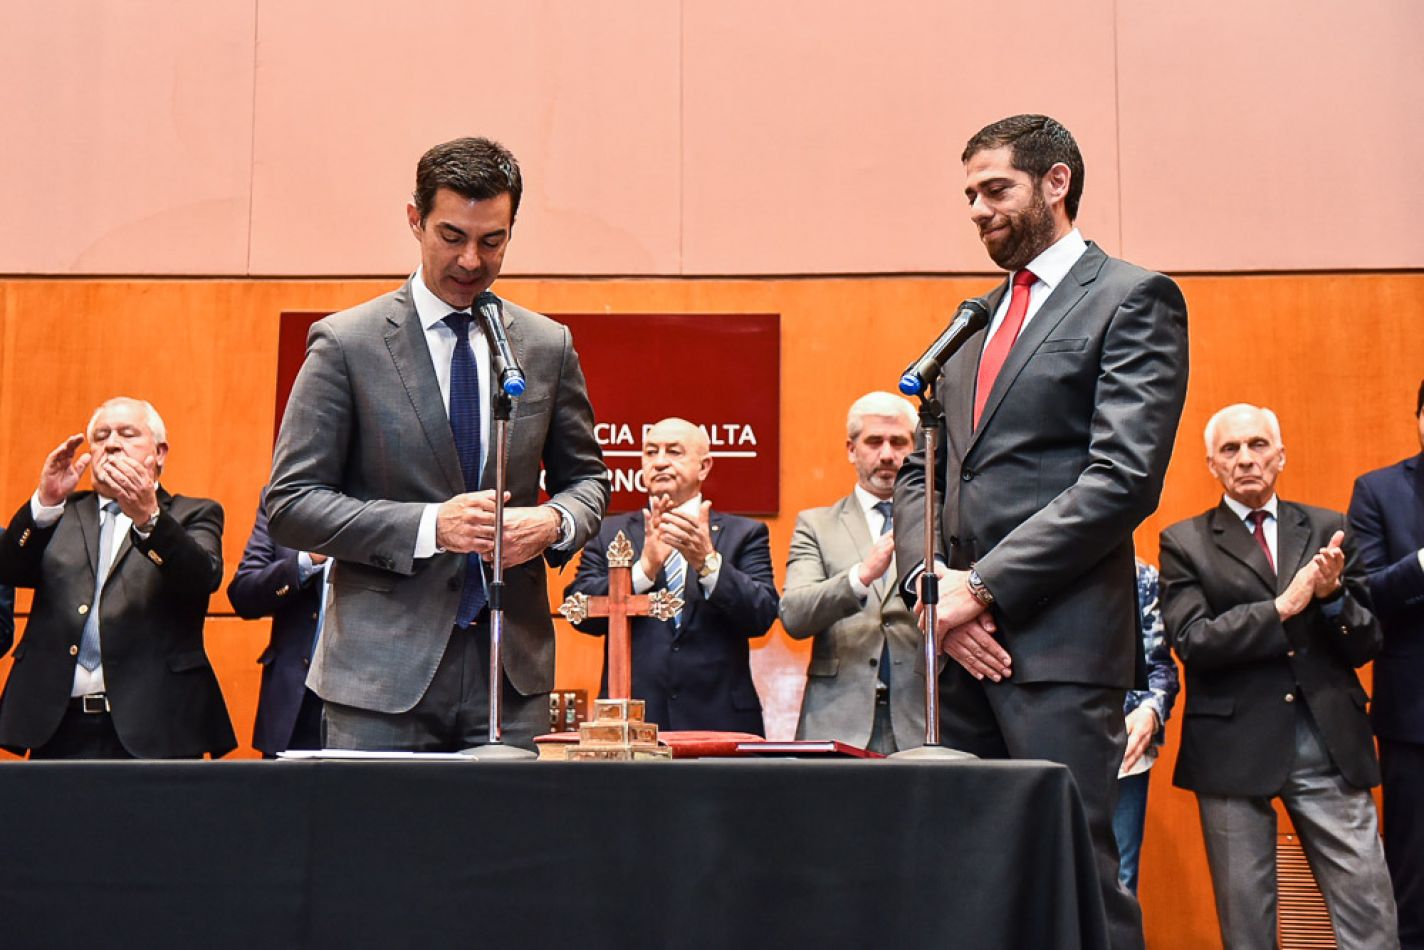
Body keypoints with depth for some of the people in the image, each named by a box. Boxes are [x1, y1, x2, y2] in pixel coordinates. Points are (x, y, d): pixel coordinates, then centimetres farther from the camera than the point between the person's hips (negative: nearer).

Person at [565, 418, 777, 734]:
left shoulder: (744, 534, 7)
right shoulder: (608, 533, 9)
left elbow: (762, 617, -6)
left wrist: (708, 562, -20)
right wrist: (644, 568, -18)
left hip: (719, 718, 0)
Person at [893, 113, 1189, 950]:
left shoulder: (1132, 300, -1)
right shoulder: (975, 320, 21)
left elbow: (1124, 478, -12)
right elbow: (921, 473, 18)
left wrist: (985, 588, -14)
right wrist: (931, 583, -2)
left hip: (1059, 639, -6)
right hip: (963, 641, 7)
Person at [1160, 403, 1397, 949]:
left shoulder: (1328, 530, 10)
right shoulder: (1184, 543, 3)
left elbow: (1366, 644, 9)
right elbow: (1191, 642, -9)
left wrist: (1333, 595, -12)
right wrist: (1282, 607, -17)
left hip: (1332, 745, 2)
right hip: (1235, 748, -2)